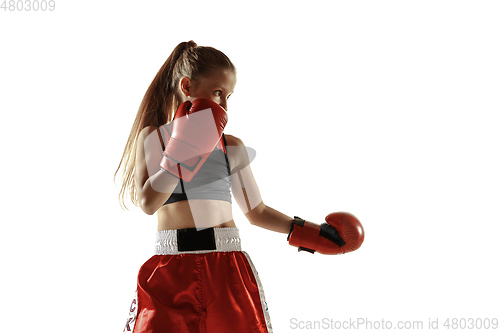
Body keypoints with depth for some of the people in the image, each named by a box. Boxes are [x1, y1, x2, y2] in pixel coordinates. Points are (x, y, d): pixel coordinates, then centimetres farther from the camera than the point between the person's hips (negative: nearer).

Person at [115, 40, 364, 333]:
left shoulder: (231, 147, 11)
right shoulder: (152, 137, 5)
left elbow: (257, 212, 17)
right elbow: (148, 203, -9)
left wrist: (311, 232, 12)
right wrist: (181, 151, -13)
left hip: (227, 267, 2)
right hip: (171, 269, -2)